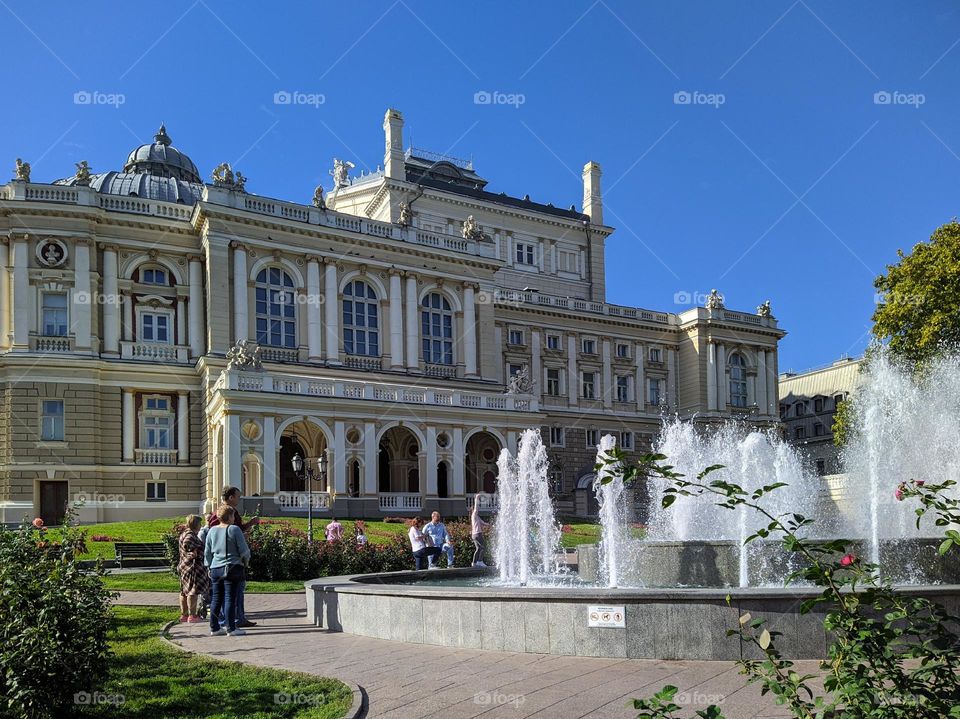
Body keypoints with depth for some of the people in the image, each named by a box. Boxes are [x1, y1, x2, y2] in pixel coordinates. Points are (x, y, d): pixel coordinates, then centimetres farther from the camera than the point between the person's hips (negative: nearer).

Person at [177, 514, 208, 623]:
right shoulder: (190, 535, -17)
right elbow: (186, 544, -34)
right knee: (193, 591, -6)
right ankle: (192, 615, -4)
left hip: (184, 566, 11)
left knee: (184, 591, 14)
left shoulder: (185, 533, 15)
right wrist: (192, 552, -24)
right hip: (193, 566, -11)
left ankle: (184, 614, 20)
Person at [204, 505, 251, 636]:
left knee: (216, 599, 11)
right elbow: (244, 550, -7)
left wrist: (209, 566, 25)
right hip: (232, 568, -6)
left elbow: (207, 552, 14)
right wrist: (246, 561, 12)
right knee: (230, 598, -3)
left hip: (215, 569, 6)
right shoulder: (234, 529, -9)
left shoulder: (212, 530, 8)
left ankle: (214, 628, 16)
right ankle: (231, 629, -2)